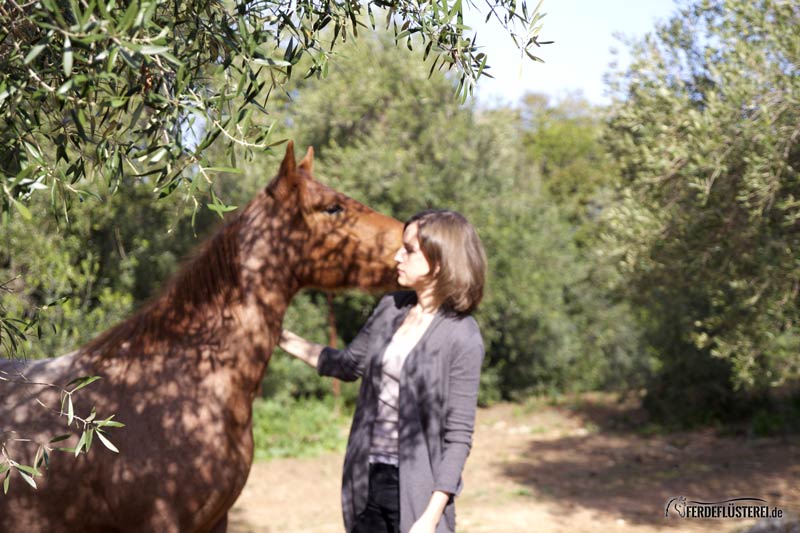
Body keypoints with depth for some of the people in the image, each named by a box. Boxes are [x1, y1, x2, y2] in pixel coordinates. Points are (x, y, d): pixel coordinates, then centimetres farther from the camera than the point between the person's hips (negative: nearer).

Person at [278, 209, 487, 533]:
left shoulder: (463, 338, -15)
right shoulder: (392, 308, 3)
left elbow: (458, 435, -15)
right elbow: (348, 365, 18)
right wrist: (280, 336, 17)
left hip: (415, 490, -6)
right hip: (367, 481, 6)